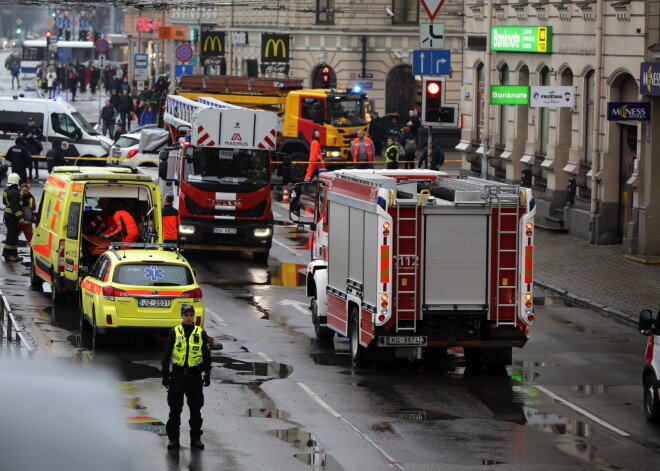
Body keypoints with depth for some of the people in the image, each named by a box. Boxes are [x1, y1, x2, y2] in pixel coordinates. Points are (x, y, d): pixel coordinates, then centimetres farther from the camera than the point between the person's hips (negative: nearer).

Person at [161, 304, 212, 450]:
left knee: (196, 408, 3)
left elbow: (207, 355, 10)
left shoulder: (201, 333, 6)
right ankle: (173, 437, 8)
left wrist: (207, 374, 4)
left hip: (195, 374, 1)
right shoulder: (174, 333, 3)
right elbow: (166, 354, 4)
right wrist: (165, 374, -2)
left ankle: (196, 438, 11)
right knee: (175, 409, 2)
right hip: (177, 374, -1)